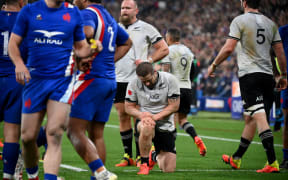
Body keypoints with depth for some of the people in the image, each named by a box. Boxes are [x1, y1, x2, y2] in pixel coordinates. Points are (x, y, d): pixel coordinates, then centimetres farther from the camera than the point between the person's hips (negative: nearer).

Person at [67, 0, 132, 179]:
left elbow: (87, 31, -32)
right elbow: (127, 42, 35)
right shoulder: (109, 17, 20)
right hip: (111, 81, 9)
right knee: (97, 135, 11)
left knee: (75, 131, -11)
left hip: (92, 79, -9)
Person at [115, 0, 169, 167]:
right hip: (119, 79, 4)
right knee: (123, 116, 4)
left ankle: (140, 156, -1)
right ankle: (128, 155, 11)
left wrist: (148, 61, -10)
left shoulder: (146, 28, 1)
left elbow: (164, 49, 2)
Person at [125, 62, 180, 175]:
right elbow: (128, 107, 0)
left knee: (169, 169, 0)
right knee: (147, 127, -44)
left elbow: (174, 106, -10)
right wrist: (141, 115, -22)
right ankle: (144, 163, -22)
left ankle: (156, 156, 38)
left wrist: (155, 117, -22)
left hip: (166, 125, 1)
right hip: (144, 120, -1)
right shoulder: (134, 84, -8)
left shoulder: (169, 80, -11)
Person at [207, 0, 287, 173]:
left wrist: (213, 65, 3)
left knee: (260, 117, -12)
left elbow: (228, 48, -10)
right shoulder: (270, 23, 12)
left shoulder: (240, 21, -3)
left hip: (249, 74, -6)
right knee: (250, 118, 15)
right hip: (267, 74, 6)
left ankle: (273, 162, -21)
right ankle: (236, 159, 28)